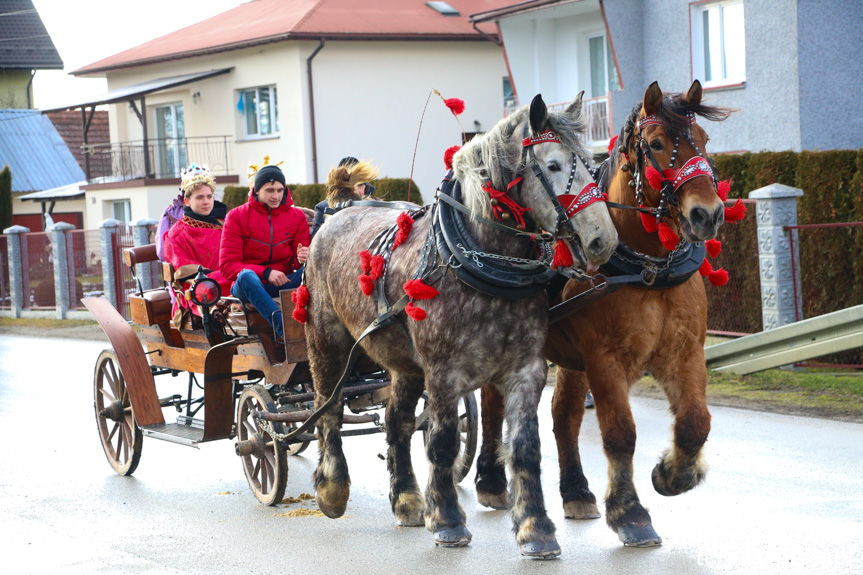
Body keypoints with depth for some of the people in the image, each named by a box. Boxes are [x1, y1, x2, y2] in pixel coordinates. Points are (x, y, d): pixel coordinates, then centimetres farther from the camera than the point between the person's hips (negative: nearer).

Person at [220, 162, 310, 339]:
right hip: (247, 285, -2)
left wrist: (302, 259, -18)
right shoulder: (237, 216, 3)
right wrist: (266, 273, -19)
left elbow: (299, 262, 10)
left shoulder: (297, 216, 11)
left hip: (282, 284, 3)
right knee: (246, 276, -39)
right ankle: (285, 330, -56)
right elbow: (228, 266, -4)